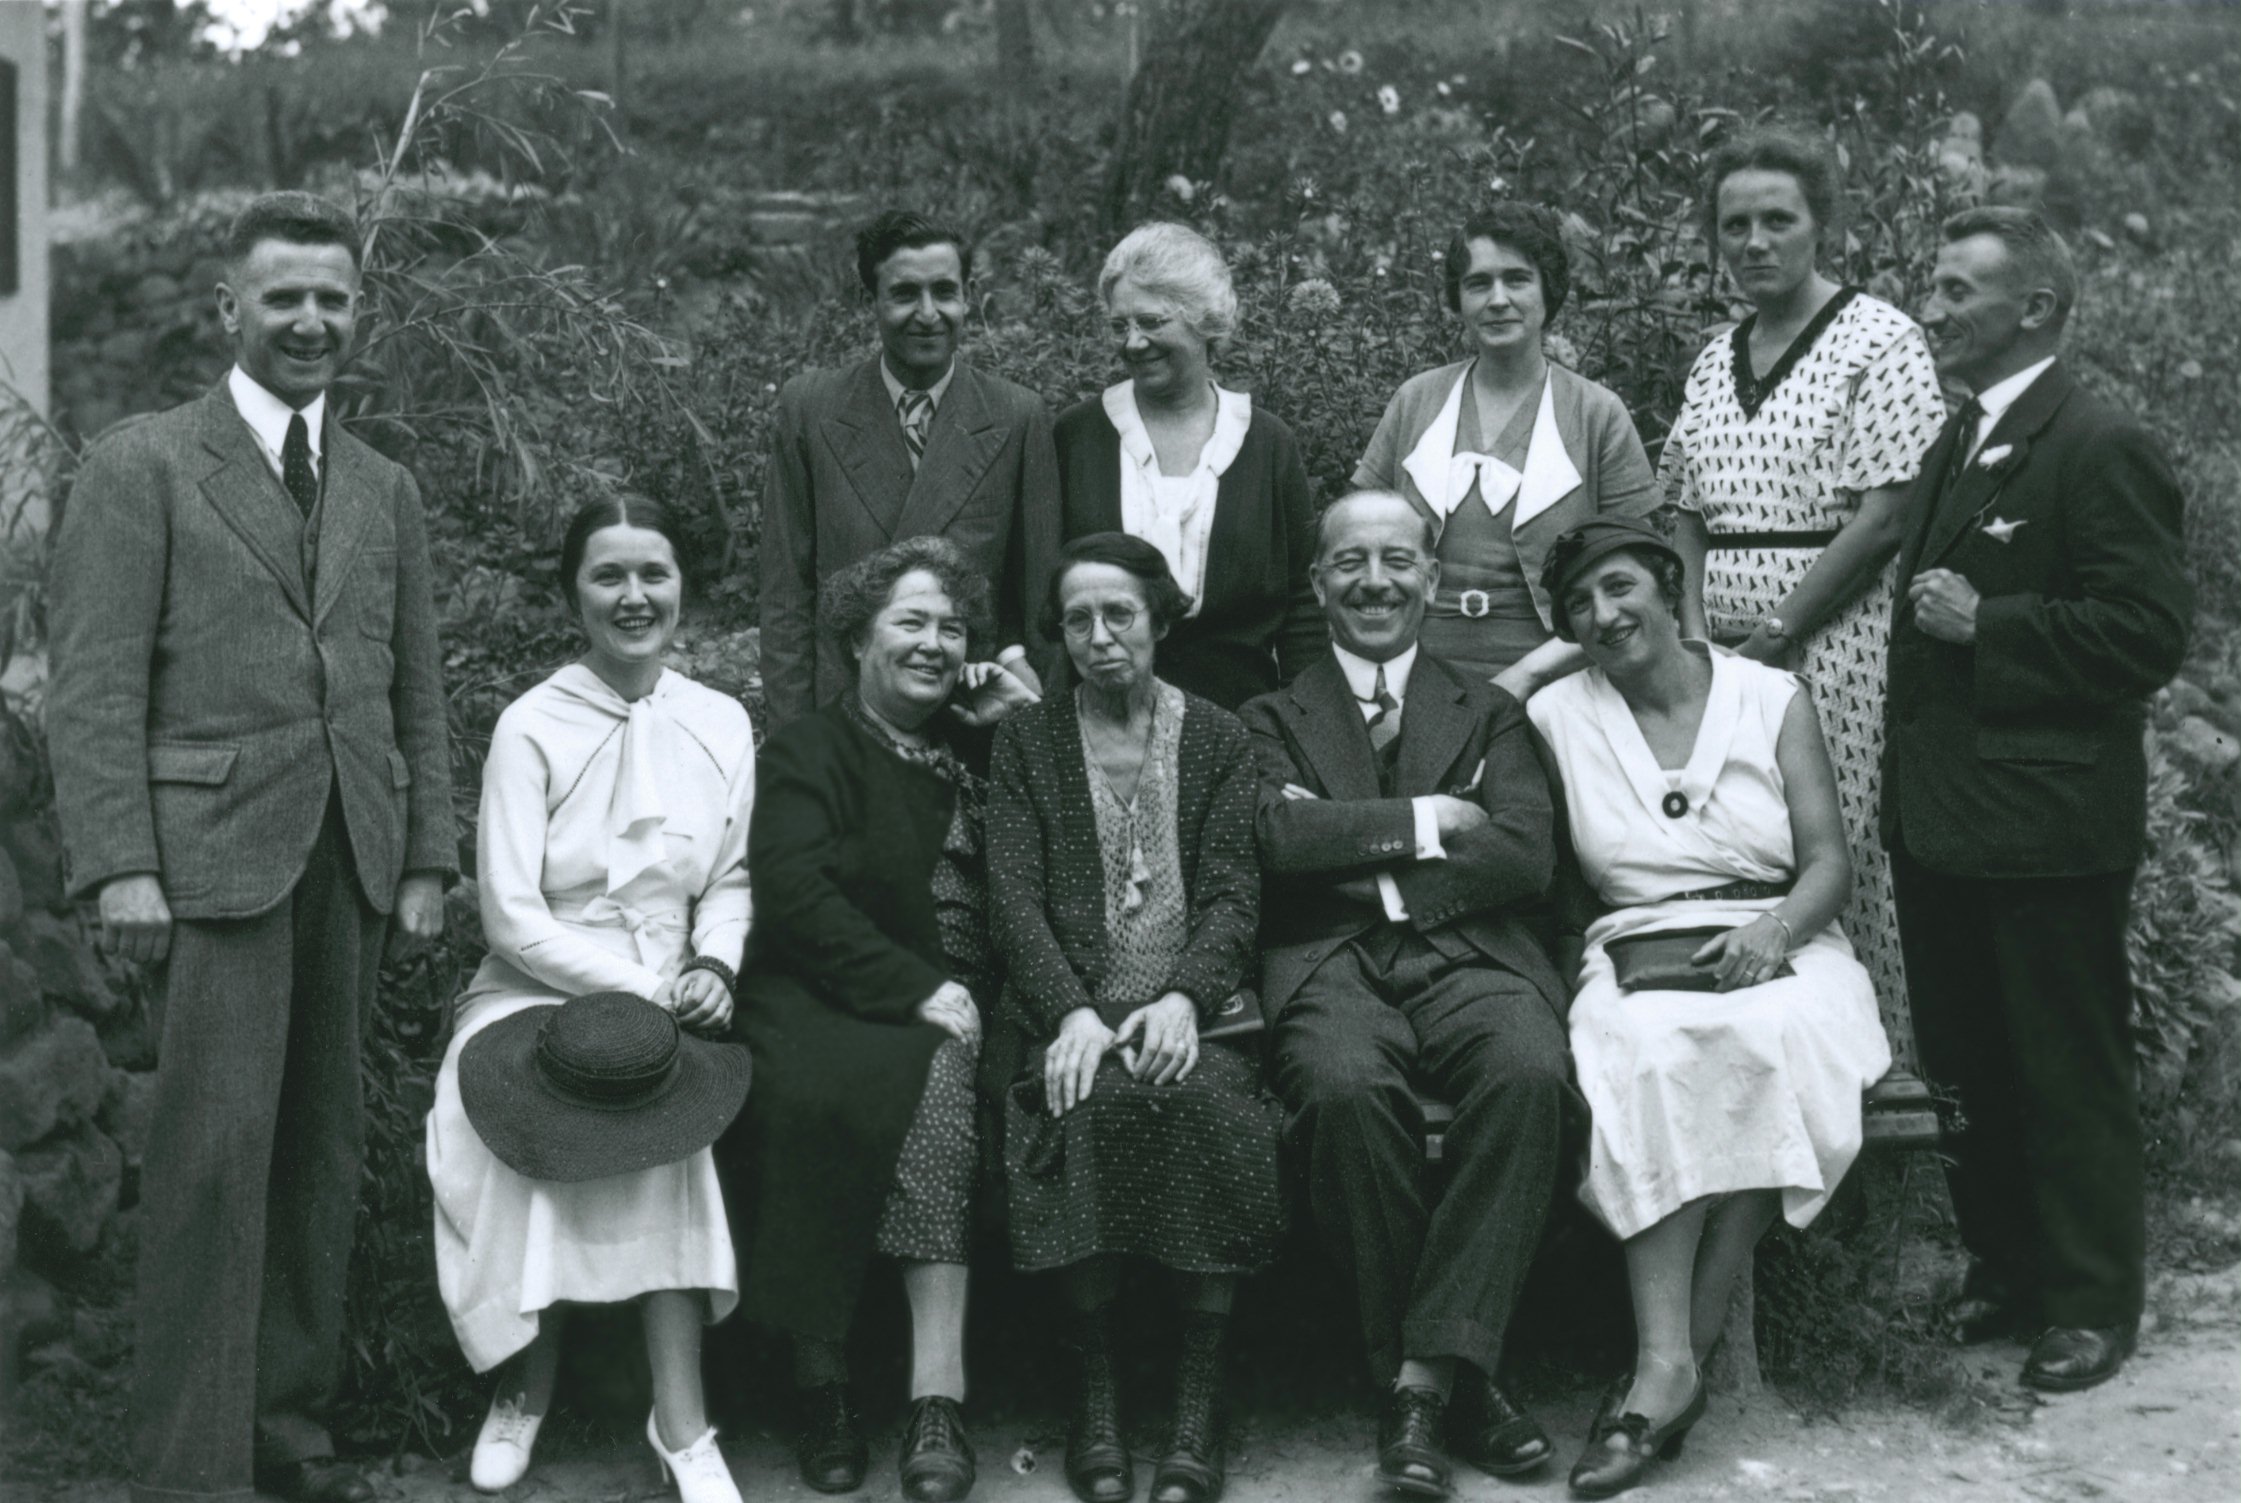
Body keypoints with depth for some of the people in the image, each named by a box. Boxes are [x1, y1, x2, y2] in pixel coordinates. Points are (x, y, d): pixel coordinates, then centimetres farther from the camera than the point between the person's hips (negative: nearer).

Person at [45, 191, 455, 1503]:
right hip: (216, 853, -5)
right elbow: (95, 687, -4)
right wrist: (120, 865, -12)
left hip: (354, 863, 5)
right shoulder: (142, 467, 3)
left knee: (325, 1150, 7)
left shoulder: (389, 492, 17)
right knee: (217, 1151, -6)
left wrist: (428, 858, 9)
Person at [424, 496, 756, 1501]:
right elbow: (514, 918, -10)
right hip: (539, 994, -2)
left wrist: (713, 967, -11)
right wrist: (642, 988, -15)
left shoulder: (722, 725, 3)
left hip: (666, 996, 2)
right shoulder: (531, 727, -7)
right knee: (557, 1108, -28)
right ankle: (527, 1381, -3)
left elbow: (730, 880, 9)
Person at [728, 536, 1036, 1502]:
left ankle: (936, 1392, -32)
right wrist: (916, 988, -16)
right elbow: (796, 897, -5)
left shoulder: (978, 750, 24)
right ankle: (819, 1375, -22)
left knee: (944, 1080, -31)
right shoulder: (809, 751, 11)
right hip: (833, 998, -2)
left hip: (959, 1007, 3)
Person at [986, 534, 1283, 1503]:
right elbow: (1014, 897, 3)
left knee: (1208, 1099, -31)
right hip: (1073, 1012, 0)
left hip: (1190, 1011, 0)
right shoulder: (1025, 742, 14)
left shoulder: (1217, 740, 15)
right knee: (1093, 1104, -32)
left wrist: (1184, 999, -15)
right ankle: (1092, 1400, -22)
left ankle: (1201, 1405, -25)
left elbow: (1233, 894, 4)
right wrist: (1072, 1011, -15)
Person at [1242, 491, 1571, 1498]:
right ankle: (1454, 1375, -20)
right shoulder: (1274, 718, 20)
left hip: (1471, 958, 1)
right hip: (1333, 966, -1)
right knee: (1345, 1087, -35)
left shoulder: (1488, 714, 22)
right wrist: (1428, 819, -1)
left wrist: (1366, 864, -3)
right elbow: (1279, 838, -3)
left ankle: (1426, 1373, -25)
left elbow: (1527, 857, 4)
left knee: (1531, 1072, -33)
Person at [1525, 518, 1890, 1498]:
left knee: (1771, 1041, -35)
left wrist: (1775, 930, -15)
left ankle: (1684, 1349, -27)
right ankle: (1667, 1361, -36)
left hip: (1779, 951, 0)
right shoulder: (1557, 714, 11)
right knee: (1648, 1052, -35)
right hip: (1638, 962, 0)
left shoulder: (1775, 700, 11)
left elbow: (1830, 862, 5)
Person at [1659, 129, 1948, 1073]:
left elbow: (1889, 512, -12)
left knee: (1844, 859, -4)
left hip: (1835, 640, -6)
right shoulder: (1715, 362, 16)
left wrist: (1779, 631, -13)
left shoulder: (1879, 342, -5)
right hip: (1718, 652, 6)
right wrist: (1696, 628, -2)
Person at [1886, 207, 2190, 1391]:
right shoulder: (1957, 444, 15)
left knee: (2068, 1073, 4)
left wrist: (1986, 623, -20)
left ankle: (2092, 1302, 18)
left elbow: (2150, 632, -19)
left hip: (2047, 825, -8)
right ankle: (2006, 1270, 29)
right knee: (1965, 1065, 15)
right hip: (1943, 820, 8)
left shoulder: (2101, 450, -13)